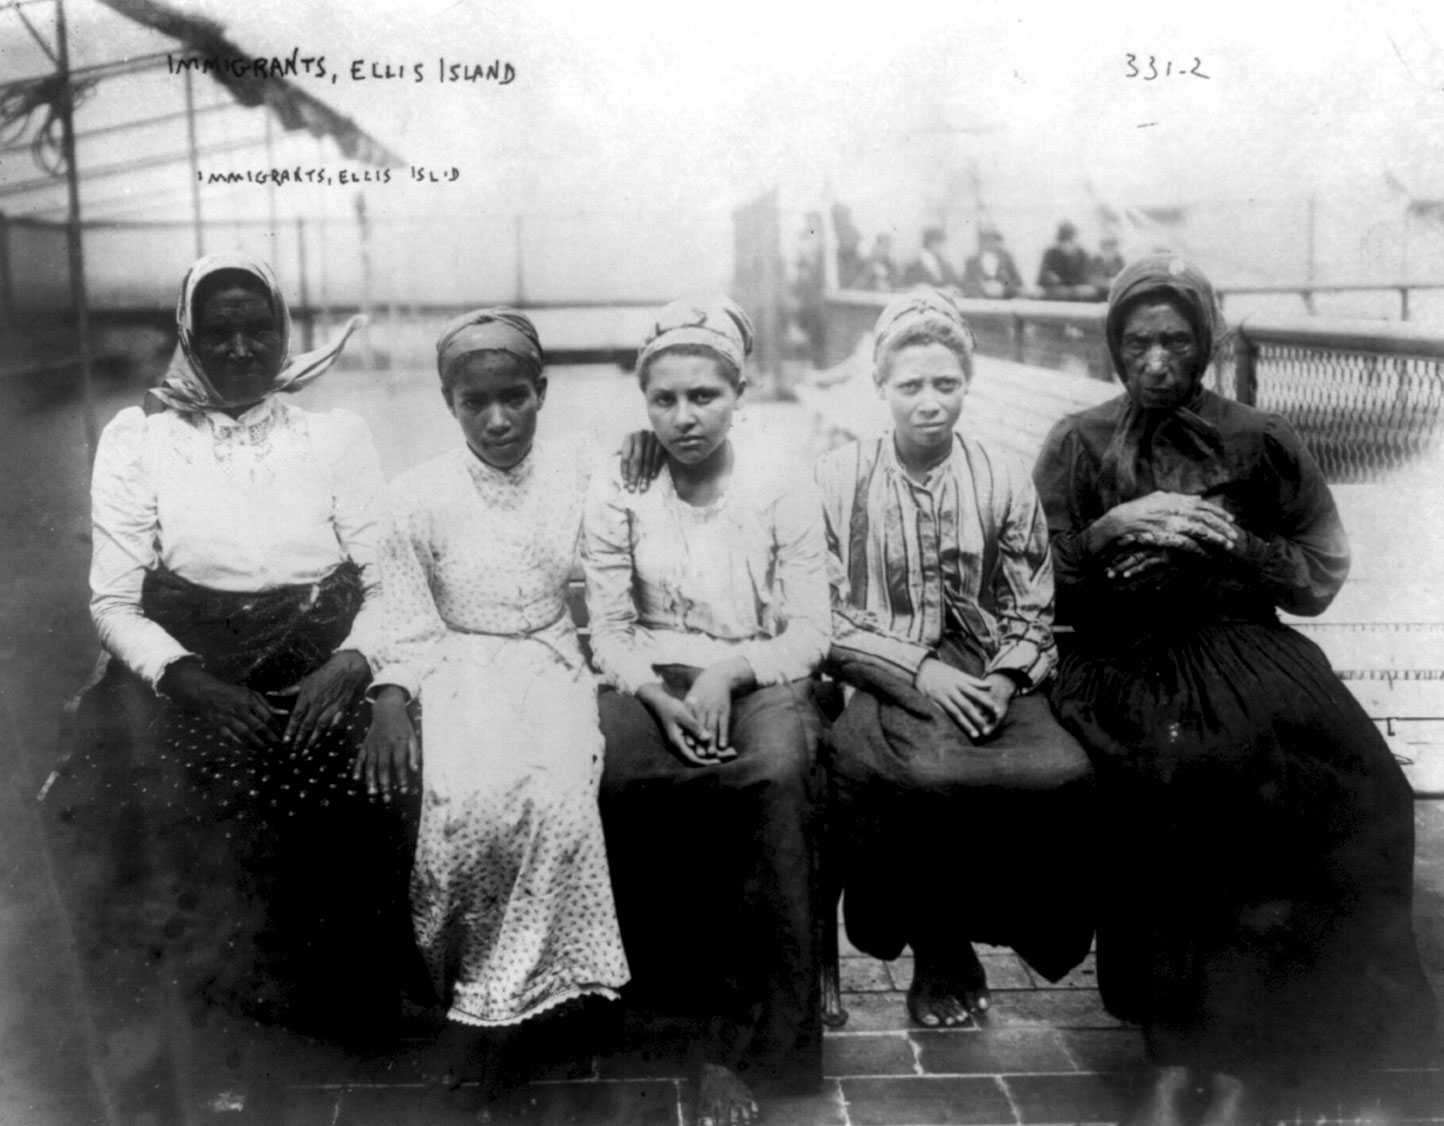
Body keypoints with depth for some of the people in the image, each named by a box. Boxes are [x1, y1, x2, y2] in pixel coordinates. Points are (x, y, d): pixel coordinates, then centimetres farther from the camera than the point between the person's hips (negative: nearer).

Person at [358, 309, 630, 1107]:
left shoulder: (578, 481, 2)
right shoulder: (418, 495, -1)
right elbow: (408, 626, 1)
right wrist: (390, 701, -15)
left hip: (554, 664, 1)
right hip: (460, 672, 0)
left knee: (556, 796, -29)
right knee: (468, 799, -30)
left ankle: (488, 1010, -14)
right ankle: (465, 980, -4)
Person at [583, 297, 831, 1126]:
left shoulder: (785, 495, -1)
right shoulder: (618, 495, 3)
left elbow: (811, 633, -3)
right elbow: (609, 631, 1)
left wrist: (728, 671, -20)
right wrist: (660, 695, -18)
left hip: (759, 681, -1)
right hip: (653, 683, 2)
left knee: (776, 776, -34)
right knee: (615, 773, -32)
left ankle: (737, 1041, -23)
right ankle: (672, 987, -10)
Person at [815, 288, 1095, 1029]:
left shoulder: (1005, 483, 10)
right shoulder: (840, 480, 4)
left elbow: (1031, 617, 11)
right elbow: (825, 619, -2)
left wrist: (1005, 679, -9)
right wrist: (920, 672, -13)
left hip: (986, 683, 3)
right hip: (882, 683, -2)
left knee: (1066, 774, -28)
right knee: (922, 775, -35)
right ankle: (939, 949, -4)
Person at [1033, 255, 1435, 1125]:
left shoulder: (1260, 443, 12)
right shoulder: (1079, 446, 11)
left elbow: (1320, 579, 13)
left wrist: (1232, 542, -4)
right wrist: (1111, 529, -9)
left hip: (1242, 651, 1)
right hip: (1124, 661, -1)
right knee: (1172, 771, -34)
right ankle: (1177, 1053, -21)